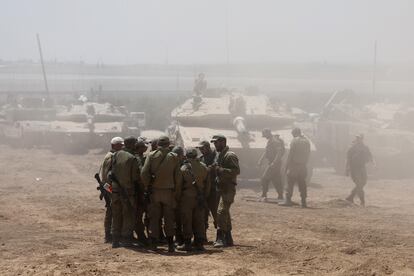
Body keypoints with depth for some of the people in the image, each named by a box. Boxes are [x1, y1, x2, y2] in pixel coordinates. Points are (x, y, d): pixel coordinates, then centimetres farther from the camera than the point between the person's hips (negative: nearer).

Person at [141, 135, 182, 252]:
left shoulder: (151, 155, -2)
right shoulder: (174, 157, -1)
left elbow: (144, 173, -9)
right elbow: (178, 177, -1)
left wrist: (146, 187, 4)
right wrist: (177, 193, 5)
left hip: (154, 191, 0)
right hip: (169, 191, 0)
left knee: (154, 218, 8)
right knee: (169, 218, 6)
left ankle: (153, 244, 8)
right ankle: (170, 244, 3)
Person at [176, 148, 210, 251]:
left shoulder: (184, 168, -9)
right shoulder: (204, 167, 4)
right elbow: (207, 184, 8)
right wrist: (204, 196, 16)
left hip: (187, 197, -4)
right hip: (200, 198, 4)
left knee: (187, 221, 2)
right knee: (199, 220, 9)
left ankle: (187, 243, 2)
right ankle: (199, 243, 9)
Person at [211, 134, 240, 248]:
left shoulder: (230, 155, -12)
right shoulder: (219, 155, 17)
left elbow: (236, 170, -21)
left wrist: (220, 170, -24)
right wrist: (214, 169, 6)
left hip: (228, 188, -10)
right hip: (221, 188, 10)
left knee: (221, 212, -18)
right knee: (225, 213, 13)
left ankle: (220, 238, -17)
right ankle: (228, 239, 20)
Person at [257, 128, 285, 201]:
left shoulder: (275, 141, -16)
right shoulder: (269, 141, 16)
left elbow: (279, 152, -24)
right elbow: (266, 152, 24)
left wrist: (274, 162, -29)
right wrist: (261, 160, 16)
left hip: (275, 163, -10)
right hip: (271, 163, 10)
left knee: (265, 178, -10)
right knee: (277, 180, 12)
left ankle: (264, 196, -6)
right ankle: (280, 196, 16)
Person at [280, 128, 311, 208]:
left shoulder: (295, 141, -9)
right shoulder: (307, 141, 10)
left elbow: (290, 154, -11)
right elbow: (308, 154, 10)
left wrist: (287, 165, -6)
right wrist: (305, 163, 14)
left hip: (294, 165, -6)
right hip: (303, 166, 6)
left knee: (290, 183, -2)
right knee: (302, 184, 8)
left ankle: (288, 200, -4)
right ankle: (303, 202, 7)